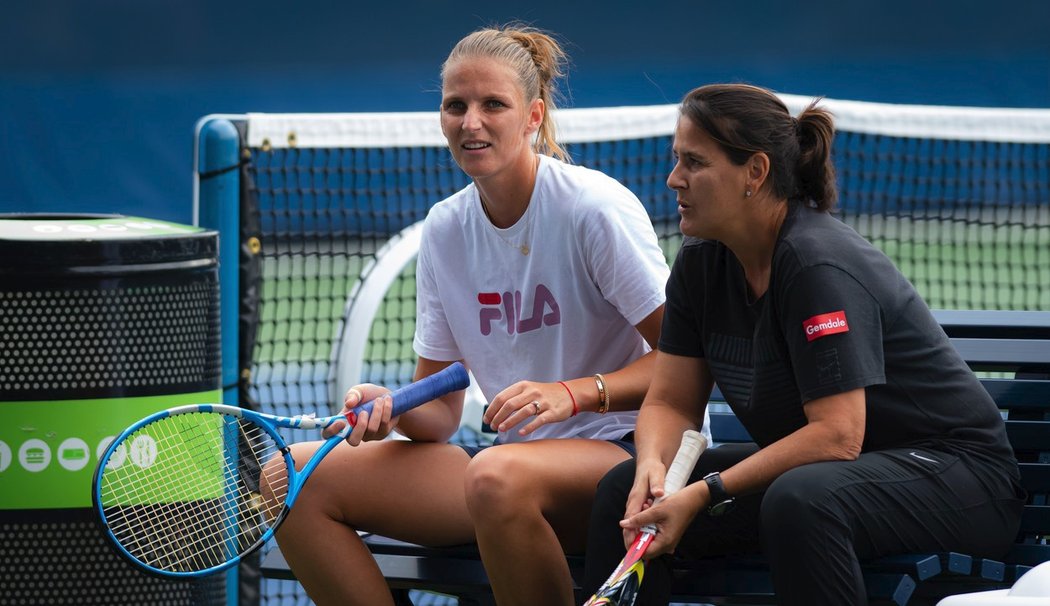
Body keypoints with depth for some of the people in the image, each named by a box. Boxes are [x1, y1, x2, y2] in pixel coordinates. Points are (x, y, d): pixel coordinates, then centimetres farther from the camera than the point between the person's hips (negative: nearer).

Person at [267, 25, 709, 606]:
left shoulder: (594, 207, -11)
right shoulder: (444, 228, 8)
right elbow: (441, 410, 10)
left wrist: (573, 393, -28)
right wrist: (394, 409, -14)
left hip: (629, 452, -6)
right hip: (518, 454, 6)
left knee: (499, 476, -41)